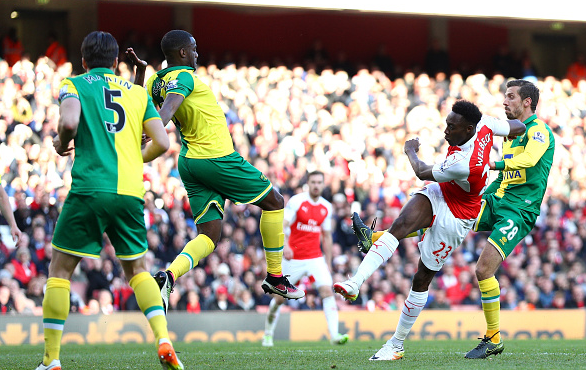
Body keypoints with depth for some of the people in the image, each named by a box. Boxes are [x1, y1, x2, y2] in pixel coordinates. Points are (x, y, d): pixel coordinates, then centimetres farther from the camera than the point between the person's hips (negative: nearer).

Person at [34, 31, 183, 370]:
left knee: (60, 269, 7)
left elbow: (70, 121, -13)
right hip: (130, 192, 3)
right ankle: (164, 341, -1)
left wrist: (62, 145, 8)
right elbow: (162, 143, 9)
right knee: (138, 269, 19)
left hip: (89, 188, -3)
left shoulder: (73, 85, 8)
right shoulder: (138, 92, 17)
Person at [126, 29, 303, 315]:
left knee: (208, 237, 6)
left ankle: (169, 275, -23)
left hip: (189, 162, 8)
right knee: (274, 202, 11)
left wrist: (140, 69, 23)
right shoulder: (183, 76, -13)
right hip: (217, 157, -8)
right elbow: (168, 108, -31)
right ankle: (275, 277, 16)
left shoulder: (155, 81, 9)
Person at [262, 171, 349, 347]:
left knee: (327, 291, -17)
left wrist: (328, 264, 16)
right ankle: (268, 332, 28)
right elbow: (281, 226, -16)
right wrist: (284, 245, -34)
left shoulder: (326, 207, 7)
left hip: (316, 258, 3)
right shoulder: (296, 201, -8)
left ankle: (334, 335, -24)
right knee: (280, 297, 5)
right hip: (293, 258, -3)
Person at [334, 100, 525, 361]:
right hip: (438, 194, 8)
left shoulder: (462, 164, -37)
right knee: (401, 225, -22)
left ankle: (397, 344, 14)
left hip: (454, 217, -8)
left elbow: (423, 173, -18)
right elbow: (519, 128, 2)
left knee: (422, 278, 1)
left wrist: (411, 151, 1)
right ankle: (355, 283, -39)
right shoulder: (484, 124, -16)